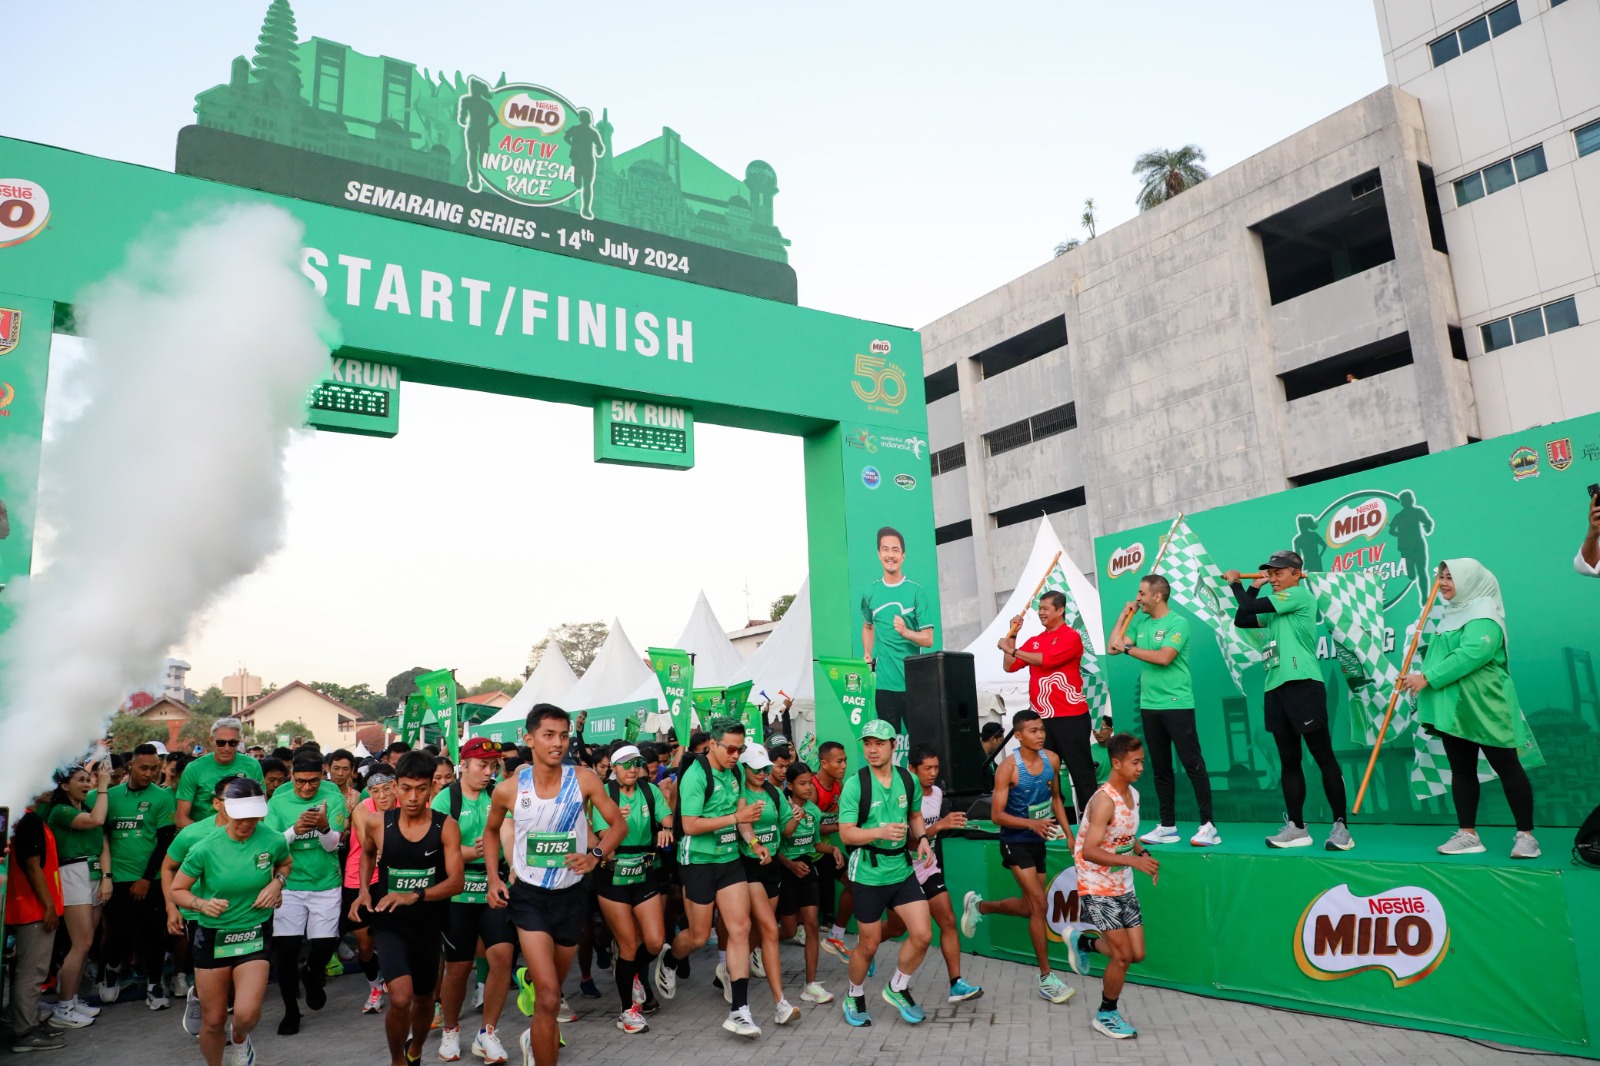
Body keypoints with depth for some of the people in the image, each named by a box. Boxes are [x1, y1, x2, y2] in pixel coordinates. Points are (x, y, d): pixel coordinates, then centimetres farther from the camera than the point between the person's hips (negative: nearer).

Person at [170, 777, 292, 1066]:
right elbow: (177, 890, -2)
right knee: (213, 1020, 9)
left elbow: (285, 863, 12)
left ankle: (239, 1039, 23)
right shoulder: (205, 848, -15)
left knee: (246, 1014, -14)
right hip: (212, 937, 0)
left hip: (254, 935, 0)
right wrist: (201, 904, -21)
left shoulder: (273, 841, -12)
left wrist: (276, 883, -8)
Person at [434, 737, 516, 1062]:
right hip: (458, 891, -2)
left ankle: (487, 1034, 7)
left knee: (502, 954, -10)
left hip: (494, 889, 2)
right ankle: (450, 1030, 33)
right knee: (458, 966, 7)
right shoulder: (445, 799, -4)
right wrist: (472, 852, -29)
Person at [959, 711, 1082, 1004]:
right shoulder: (1008, 768, -20)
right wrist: (1032, 823, -33)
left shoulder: (1052, 760, -3)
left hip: (1038, 840, 7)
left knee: (1029, 906, 14)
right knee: (1040, 905, -10)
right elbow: (996, 815, -19)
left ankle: (978, 906, 40)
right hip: (1016, 841, -6)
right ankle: (1046, 978, 2)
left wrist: (1068, 832, 7)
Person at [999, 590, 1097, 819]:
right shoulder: (1034, 641, 15)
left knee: (1080, 770, -1)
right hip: (1041, 718, 6)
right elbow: (1010, 666, 11)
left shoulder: (1071, 637, -5)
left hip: (1070, 717, -6)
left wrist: (1012, 650, -11)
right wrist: (1013, 635, 5)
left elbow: (1046, 660, -17)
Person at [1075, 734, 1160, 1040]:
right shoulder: (1105, 800, -24)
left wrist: (1142, 852, 0)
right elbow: (1089, 851, -30)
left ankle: (1086, 943, 32)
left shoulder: (1133, 794, 2)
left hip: (1123, 887, 8)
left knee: (1137, 954, 7)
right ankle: (1106, 1016, 17)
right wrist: (1132, 861, -35)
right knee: (1123, 955, -4)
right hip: (1098, 889, -8)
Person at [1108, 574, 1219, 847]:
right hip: (1149, 706, 7)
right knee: (1161, 768, 10)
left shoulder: (1177, 623, -9)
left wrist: (1128, 648, -14)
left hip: (1177, 705, -7)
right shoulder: (1140, 623, 11)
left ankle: (1208, 826, 0)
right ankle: (1167, 826, 17)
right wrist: (1125, 615, 7)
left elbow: (1164, 657, -21)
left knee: (1193, 764, -4)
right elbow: (1113, 648, 7)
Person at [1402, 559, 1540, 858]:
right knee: (1461, 770, 9)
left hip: (1484, 707, -9)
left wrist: (1428, 677, -24)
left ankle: (1526, 835, 8)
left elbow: (1472, 653, -26)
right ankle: (1468, 834, 13)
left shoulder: (1483, 613, -12)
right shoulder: (1452, 613, 16)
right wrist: (1421, 678, 8)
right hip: (1452, 707, 9)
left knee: (1507, 767, 0)